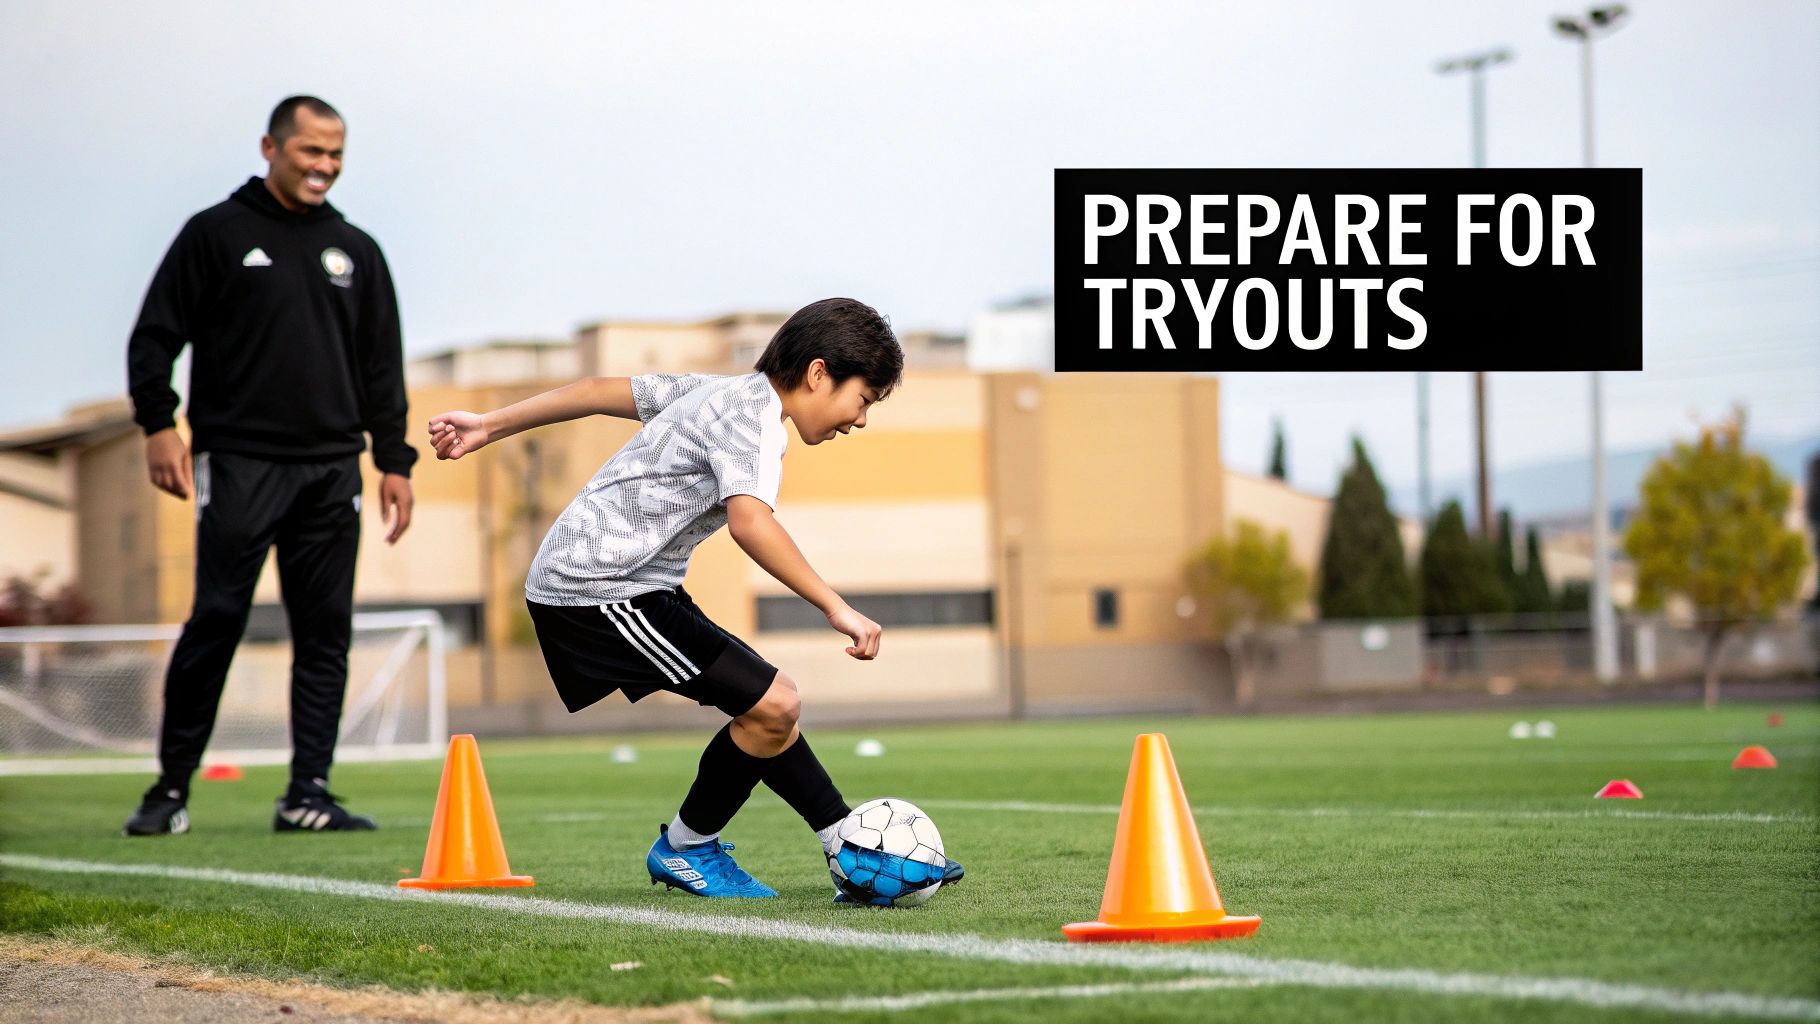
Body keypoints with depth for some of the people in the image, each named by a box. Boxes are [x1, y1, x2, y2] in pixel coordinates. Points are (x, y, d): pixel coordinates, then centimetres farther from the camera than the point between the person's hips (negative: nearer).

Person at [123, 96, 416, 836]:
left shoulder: (356, 251, 16)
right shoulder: (216, 234, 4)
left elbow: (382, 367, 17)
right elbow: (155, 336, 2)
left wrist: (394, 460, 10)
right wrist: (158, 424, -10)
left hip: (331, 470, 4)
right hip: (238, 463, -4)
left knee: (325, 630, 1)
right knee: (216, 621, -7)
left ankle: (308, 793, 4)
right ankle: (171, 787, 2)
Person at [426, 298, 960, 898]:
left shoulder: (724, 392, 15)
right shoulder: (754, 414, -15)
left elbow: (602, 392, 19)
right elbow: (749, 522, -34)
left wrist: (490, 426, 24)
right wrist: (836, 608, -34)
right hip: (599, 590, -11)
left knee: (766, 706, 12)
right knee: (774, 704, -14)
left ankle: (851, 848, 17)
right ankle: (684, 848, 4)